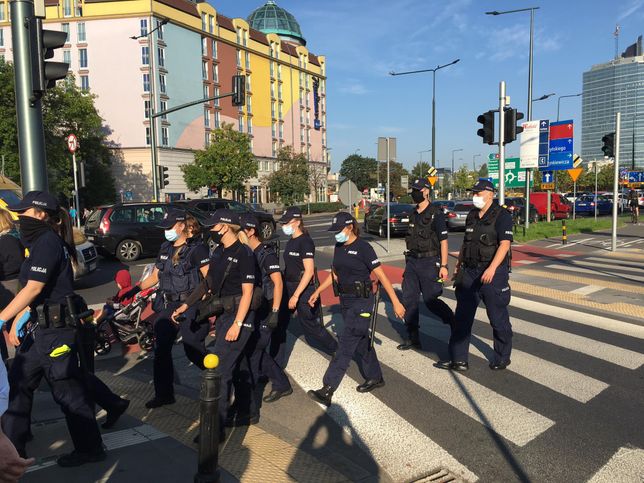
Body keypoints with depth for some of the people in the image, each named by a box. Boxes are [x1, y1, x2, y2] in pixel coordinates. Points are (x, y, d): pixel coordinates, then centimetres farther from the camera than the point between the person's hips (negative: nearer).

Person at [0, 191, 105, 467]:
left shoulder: (48, 242, -16)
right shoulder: (40, 241, 13)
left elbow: (33, 288, -21)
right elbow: (33, 291, 14)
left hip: (56, 327, -10)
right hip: (41, 325, 10)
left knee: (67, 388, 1)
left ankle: (90, 449, 15)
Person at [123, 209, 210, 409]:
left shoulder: (197, 248, -10)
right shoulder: (165, 248, 12)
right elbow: (155, 276, 18)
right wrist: (134, 290, 7)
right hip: (167, 305, 7)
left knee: (193, 351, -2)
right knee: (161, 349, 6)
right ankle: (164, 394, 20)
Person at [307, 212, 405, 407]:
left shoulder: (363, 247, -15)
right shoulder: (339, 247, 7)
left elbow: (381, 275, -15)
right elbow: (335, 274, 18)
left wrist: (396, 302, -16)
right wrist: (317, 292, 13)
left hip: (362, 304, -8)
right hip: (346, 301, 8)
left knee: (345, 346, -7)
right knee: (361, 342, 18)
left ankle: (327, 390, -6)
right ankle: (375, 377, 36)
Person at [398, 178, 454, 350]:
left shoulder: (436, 214, -9)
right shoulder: (414, 215, 12)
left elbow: (443, 241, -11)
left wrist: (443, 266, -15)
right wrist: (408, 262, 16)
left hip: (429, 262, -7)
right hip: (412, 262, 7)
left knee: (430, 300, -1)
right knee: (408, 299, 5)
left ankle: (455, 322, 25)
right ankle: (413, 338, 14)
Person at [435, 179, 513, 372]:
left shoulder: (502, 215, -9)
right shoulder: (471, 216, 13)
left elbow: (505, 244, -20)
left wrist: (492, 268, -31)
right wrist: (458, 266, 19)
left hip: (493, 272, -7)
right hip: (469, 271, 7)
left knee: (498, 318, 7)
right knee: (462, 316, 5)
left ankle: (502, 358, 26)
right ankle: (458, 359, 12)